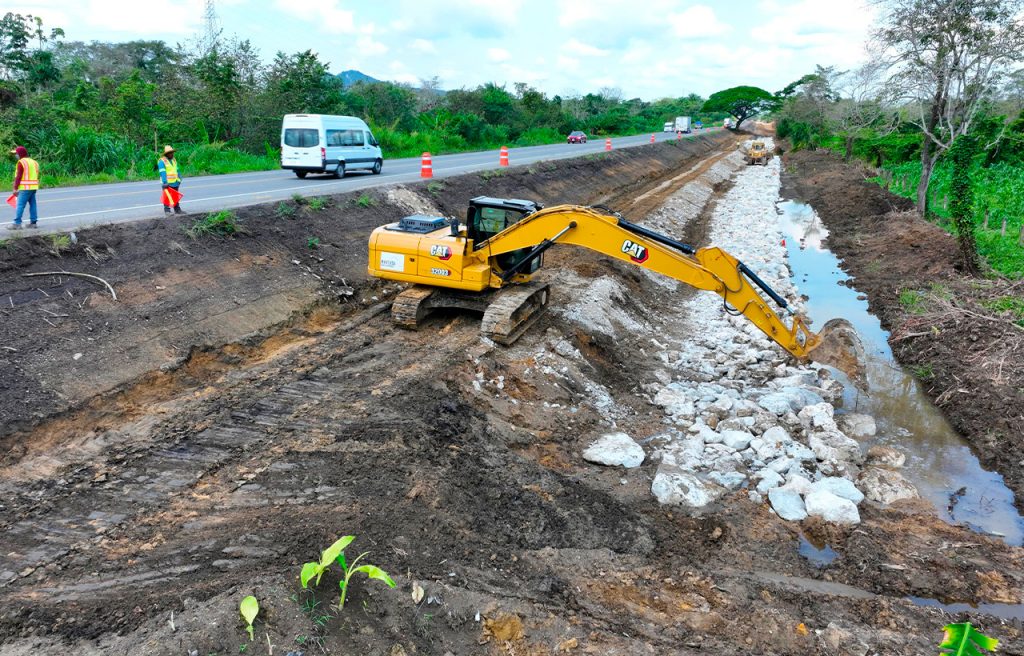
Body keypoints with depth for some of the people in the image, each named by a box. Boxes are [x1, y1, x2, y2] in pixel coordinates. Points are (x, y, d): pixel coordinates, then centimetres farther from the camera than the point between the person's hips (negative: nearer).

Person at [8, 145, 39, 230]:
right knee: (33, 204, 10)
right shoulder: (34, 162, 16)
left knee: (20, 205, -7)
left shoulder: (21, 162, -9)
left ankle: (17, 223, -9)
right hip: (34, 187, 8)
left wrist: (15, 188, -7)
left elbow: (18, 176, -12)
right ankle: (33, 222, 12)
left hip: (25, 188, -8)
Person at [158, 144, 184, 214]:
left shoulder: (174, 160, 13)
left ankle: (177, 210, 21)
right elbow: (162, 173, -17)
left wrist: (179, 179, 16)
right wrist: (165, 182, -24)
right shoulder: (162, 161, -11)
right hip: (167, 183, -7)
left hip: (175, 182, 7)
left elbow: (177, 170, 20)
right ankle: (167, 210, 1)